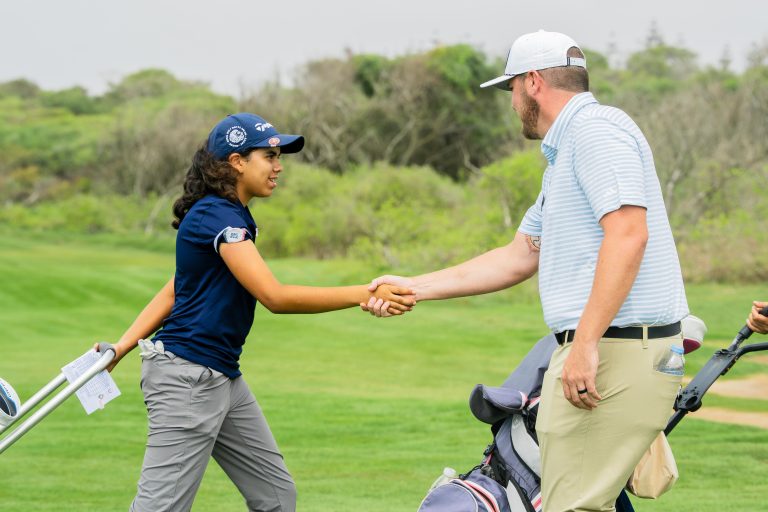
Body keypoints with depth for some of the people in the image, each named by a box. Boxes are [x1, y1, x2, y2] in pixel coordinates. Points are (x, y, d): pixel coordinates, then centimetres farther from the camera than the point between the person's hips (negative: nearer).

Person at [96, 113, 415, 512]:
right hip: (187, 377, -10)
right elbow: (275, 296, -25)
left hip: (224, 378, 10)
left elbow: (173, 291, 16)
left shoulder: (232, 217, 16)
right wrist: (365, 295, -27)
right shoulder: (216, 216, -16)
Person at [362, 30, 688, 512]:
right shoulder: (563, 155, 25)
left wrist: (586, 343, -26)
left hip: (616, 351, -10)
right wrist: (413, 287, 29)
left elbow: (628, 234, -22)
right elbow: (519, 258, 30)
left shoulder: (595, 129, -9)